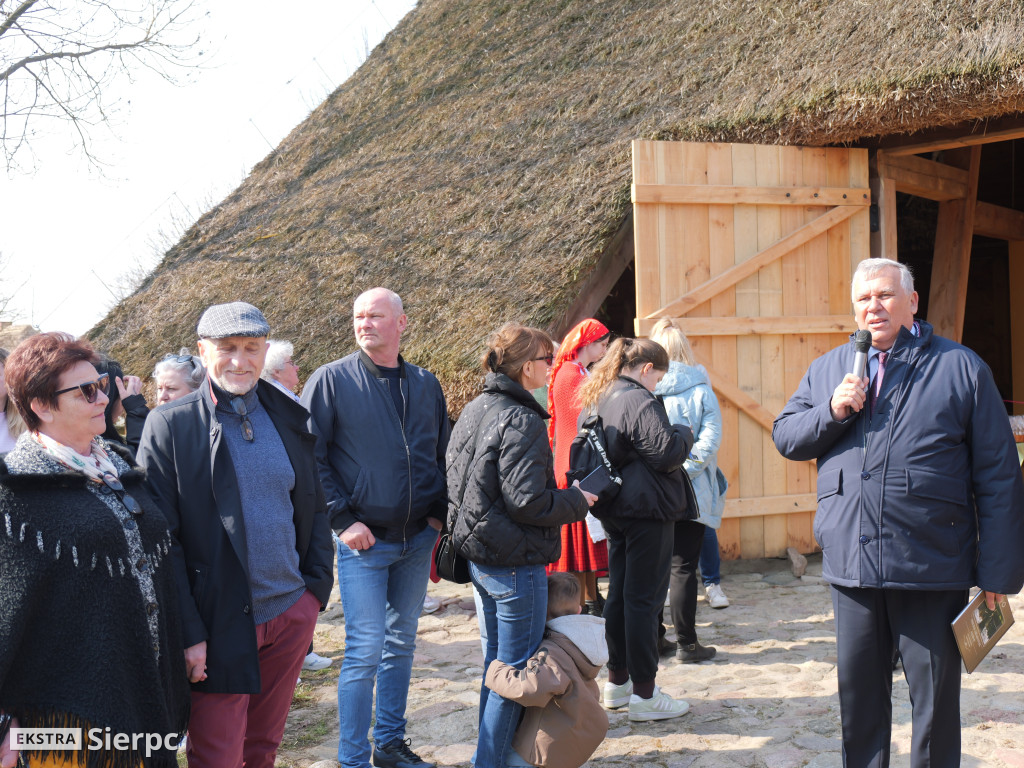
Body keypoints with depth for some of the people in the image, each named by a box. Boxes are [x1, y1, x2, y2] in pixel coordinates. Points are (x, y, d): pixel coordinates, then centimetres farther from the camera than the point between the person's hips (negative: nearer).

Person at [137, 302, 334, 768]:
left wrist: (317, 585, 5)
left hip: (292, 614, 4)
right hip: (220, 625, -4)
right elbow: (160, 536, -11)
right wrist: (189, 632, -13)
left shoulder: (289, 418, 5)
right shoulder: (169, 425, -9)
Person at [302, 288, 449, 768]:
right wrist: (342, 519, -14)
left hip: (417, 539, 5)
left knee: (401, 643, 15)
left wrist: (438, 512, 6)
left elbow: (442, 453, 17)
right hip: (364, 541, -5)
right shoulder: (332, 380, -6)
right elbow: (310, 456, -9)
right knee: (365, 649, -4)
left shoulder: (425, 384, 8)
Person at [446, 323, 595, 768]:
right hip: (516, 564, -9)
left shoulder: (474, 411, 10)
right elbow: (527, 501, -23)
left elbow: (458, 484, 16)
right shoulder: (521, 420, -19)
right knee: (515, 669, 2)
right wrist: (576, 501, -8)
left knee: (496, 660, 21)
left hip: (480, 559, 9)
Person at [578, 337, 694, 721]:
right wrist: (684, 432, -2)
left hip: (614, 511, 9)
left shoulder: (598, 399, 10)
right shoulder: (638, 401, -17)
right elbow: (667, 452, -20)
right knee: (643, 598, -3)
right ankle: (644, 694, 5)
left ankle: (617, 680, 27)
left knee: (618, 593, 16)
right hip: (646, 510, -9)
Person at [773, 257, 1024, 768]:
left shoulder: (961, 368, 0)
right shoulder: (828, 369, 11)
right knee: (858, 693, 16)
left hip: (933, 569, -3)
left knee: (935, 698, 9)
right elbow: (784, 437, 10)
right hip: (852, 566, 3)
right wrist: (832, 411, -9)